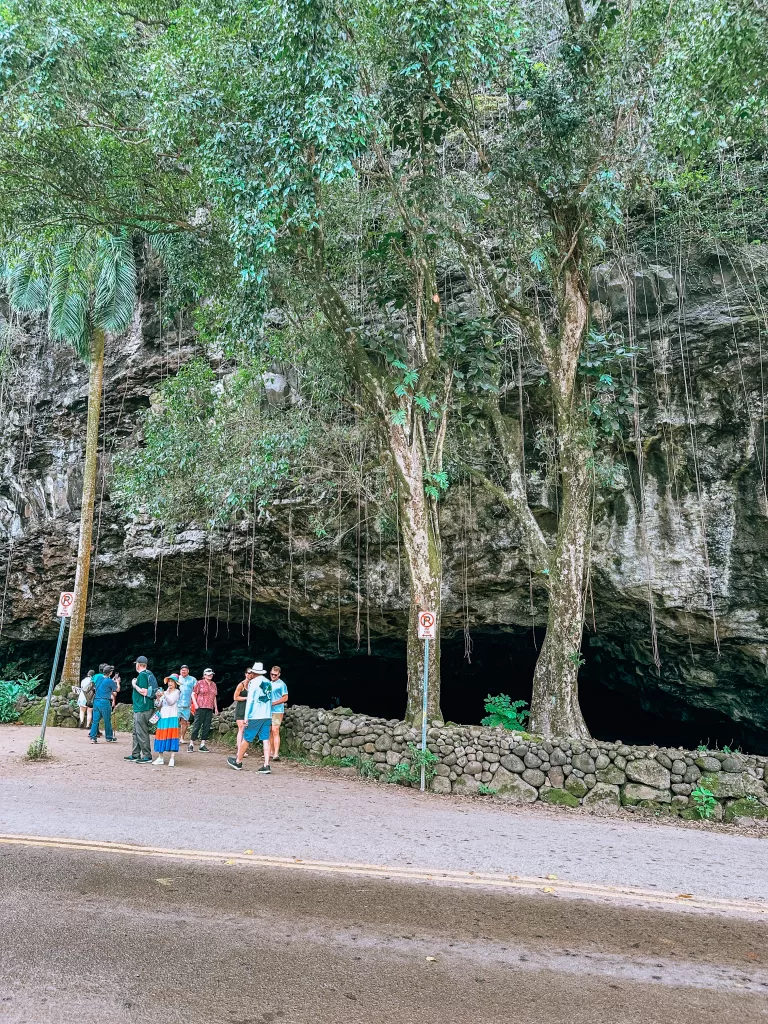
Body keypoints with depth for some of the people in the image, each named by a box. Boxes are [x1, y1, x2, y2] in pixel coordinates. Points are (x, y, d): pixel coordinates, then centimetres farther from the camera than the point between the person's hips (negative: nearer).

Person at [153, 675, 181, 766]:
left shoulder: (176, 692, 1)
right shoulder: (165, 692, 16)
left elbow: (171, 702, -13)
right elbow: (160, 705, 13)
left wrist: (164, 694, -23)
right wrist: (158, 698, -5)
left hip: (172, 717, -5)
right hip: (163, 717, 5)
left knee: (171, 736, -8)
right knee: (161, 736, 5)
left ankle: (172, 759, -8)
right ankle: (160, 758, 14)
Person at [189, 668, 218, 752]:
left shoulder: (213, 685, 17)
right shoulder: (199, 683, 1)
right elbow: (193, 694, 0)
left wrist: (216, 708, 19)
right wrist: (195, 704, -11)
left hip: (210, 709, 5)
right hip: (200, 707, -5)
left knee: (206, 726, 4)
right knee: (197, 725, -5)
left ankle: (202, 744, 10)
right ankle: (191, 744, 0)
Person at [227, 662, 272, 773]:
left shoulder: (253, 682, -6)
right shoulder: (269, 683, 11)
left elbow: (250, 700, -10)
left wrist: (246, 717, -8)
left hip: (255, 716, -5)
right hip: (267, 716, 5)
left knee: (246, 739, 8)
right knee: (266, 740, 2)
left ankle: (238, 762, 22)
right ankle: (266, 765, -5)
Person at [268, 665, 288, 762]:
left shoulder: (281, 684, -8)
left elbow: (285, 698, -10)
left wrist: (273, 703, -15)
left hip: (277, 711, -8)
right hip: (268, 711, 8)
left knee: (275, 732, -12)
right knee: (269, 732, 11)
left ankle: (276, 754, -13)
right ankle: (271, 752, 19)